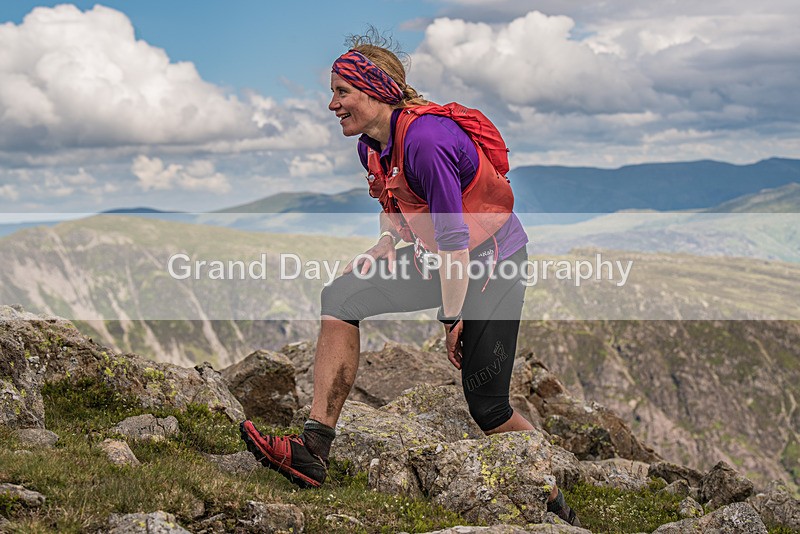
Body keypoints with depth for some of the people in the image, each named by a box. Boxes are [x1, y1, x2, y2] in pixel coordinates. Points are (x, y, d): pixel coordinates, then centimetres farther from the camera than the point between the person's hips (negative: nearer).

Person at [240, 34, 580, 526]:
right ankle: (314, 451, -12)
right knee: (341, 299, -10)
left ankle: (557, 503, 16)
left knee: (487, 405, -7)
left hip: (493, 262, -8)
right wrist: (387, 243, -1)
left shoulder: (425, 140, -27)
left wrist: (453, 319, -22)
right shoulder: (372, 146, 1)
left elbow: (454, 237, -25)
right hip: (437, 258, 8)